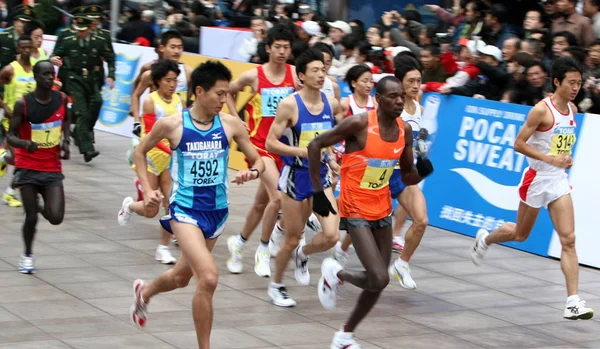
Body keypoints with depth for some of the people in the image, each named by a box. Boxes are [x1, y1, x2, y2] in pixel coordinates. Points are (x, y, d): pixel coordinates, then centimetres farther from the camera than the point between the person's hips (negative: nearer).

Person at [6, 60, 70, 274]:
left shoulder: (61, 99, -3)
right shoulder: (23, 104, -13)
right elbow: (11, 136, -9)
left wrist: (65, 141, 2)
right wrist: (25, 143, -30)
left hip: (53, 168, 2)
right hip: (28, 168, -2)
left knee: (56, 218, -9)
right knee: (31, 216, -2)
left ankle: (42, 207, 27)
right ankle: (28, 255, 24)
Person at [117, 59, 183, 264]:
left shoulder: (179, 101, 1)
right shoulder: (150, 101, -14)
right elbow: (150, 135, -20)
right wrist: (171, 150, -32)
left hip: (171, 159, 4)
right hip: (151, 157, -4)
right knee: (150, 211, 0)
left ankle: (163, 248, 7)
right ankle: (129, 205, 34)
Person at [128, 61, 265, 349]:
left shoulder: (231, 124, -5)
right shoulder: (171, 125, -11)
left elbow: (257, 160, 5)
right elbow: (140, 152, 7)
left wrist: (253, 172, -18)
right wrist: (147, 189, -3)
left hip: (217, 210, 5)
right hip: (185, 209, -5)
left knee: (182, 276, 22)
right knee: (208, 277, -21)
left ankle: (144, 292, 56)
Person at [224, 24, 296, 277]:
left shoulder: (295, 74, -3)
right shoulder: (253, 76, -6)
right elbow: (229, 92, 10)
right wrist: (237, 120, 3)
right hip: (260, 143, -3)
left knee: (262, 201, 14)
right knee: (278, 196, -20)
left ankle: (239, 243, 35)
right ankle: (264, 250, -4)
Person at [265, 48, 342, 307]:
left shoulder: (331, 104, 0)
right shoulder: (289, 105, -15)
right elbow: (271, 143, -15)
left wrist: (329, 158, 6)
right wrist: (303, 151, -25)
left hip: (321, 176, 4)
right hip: (295, 177, -4)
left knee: (331, 236, -10)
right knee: (292, 240, 6)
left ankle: (303, 255, 22)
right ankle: (276, 285, 30)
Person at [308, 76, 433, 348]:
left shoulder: (405, 130, 0)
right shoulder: (359, 123, -19)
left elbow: (408, 177, 10)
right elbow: (315, 145, -11)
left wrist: (421, 171, -13)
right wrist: (318, 192, -12)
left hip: (382, 210, 7)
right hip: (356, 210, -7)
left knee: (378, 281, 9)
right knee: (379, 279, -17)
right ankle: (335, 273, 14)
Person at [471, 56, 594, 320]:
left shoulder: (572, 110, 4)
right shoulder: (542, 109, -17)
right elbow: (519, 144, -17)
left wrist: (567, 157, 3)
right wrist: (550, 159, -24)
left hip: (559, 181, 5)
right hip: (537, 178, -5)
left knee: (568, 239, -7)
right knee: (520, 234, 14)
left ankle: (573, 302, -10)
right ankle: (484, 239, 48)